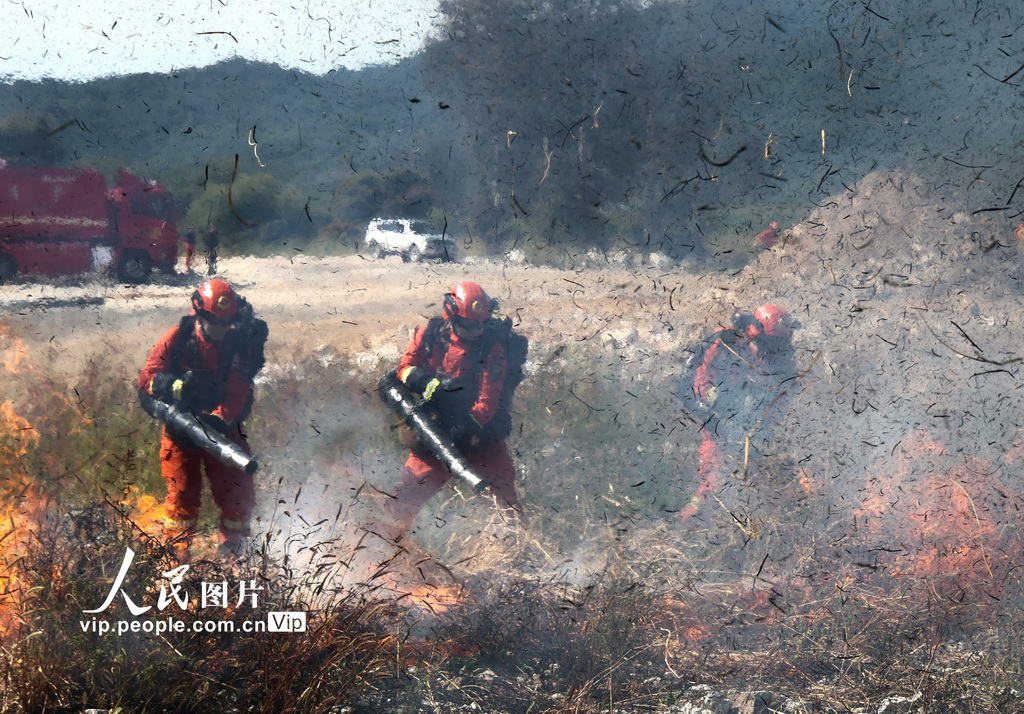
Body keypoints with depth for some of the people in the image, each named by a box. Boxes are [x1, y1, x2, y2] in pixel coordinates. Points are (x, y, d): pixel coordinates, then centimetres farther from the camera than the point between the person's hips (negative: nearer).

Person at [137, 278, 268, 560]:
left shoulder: (240, 344, -6)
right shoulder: (178, 339, -10)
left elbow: (238, 390, -16)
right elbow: (147, 377, -15)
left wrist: (221, 418, -36)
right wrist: (176, 386, -36)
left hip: (223, 428, 2)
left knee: (238, 492, 1)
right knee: (182, 492, -2)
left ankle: (233, 553, 18)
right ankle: (177, 555, 8)